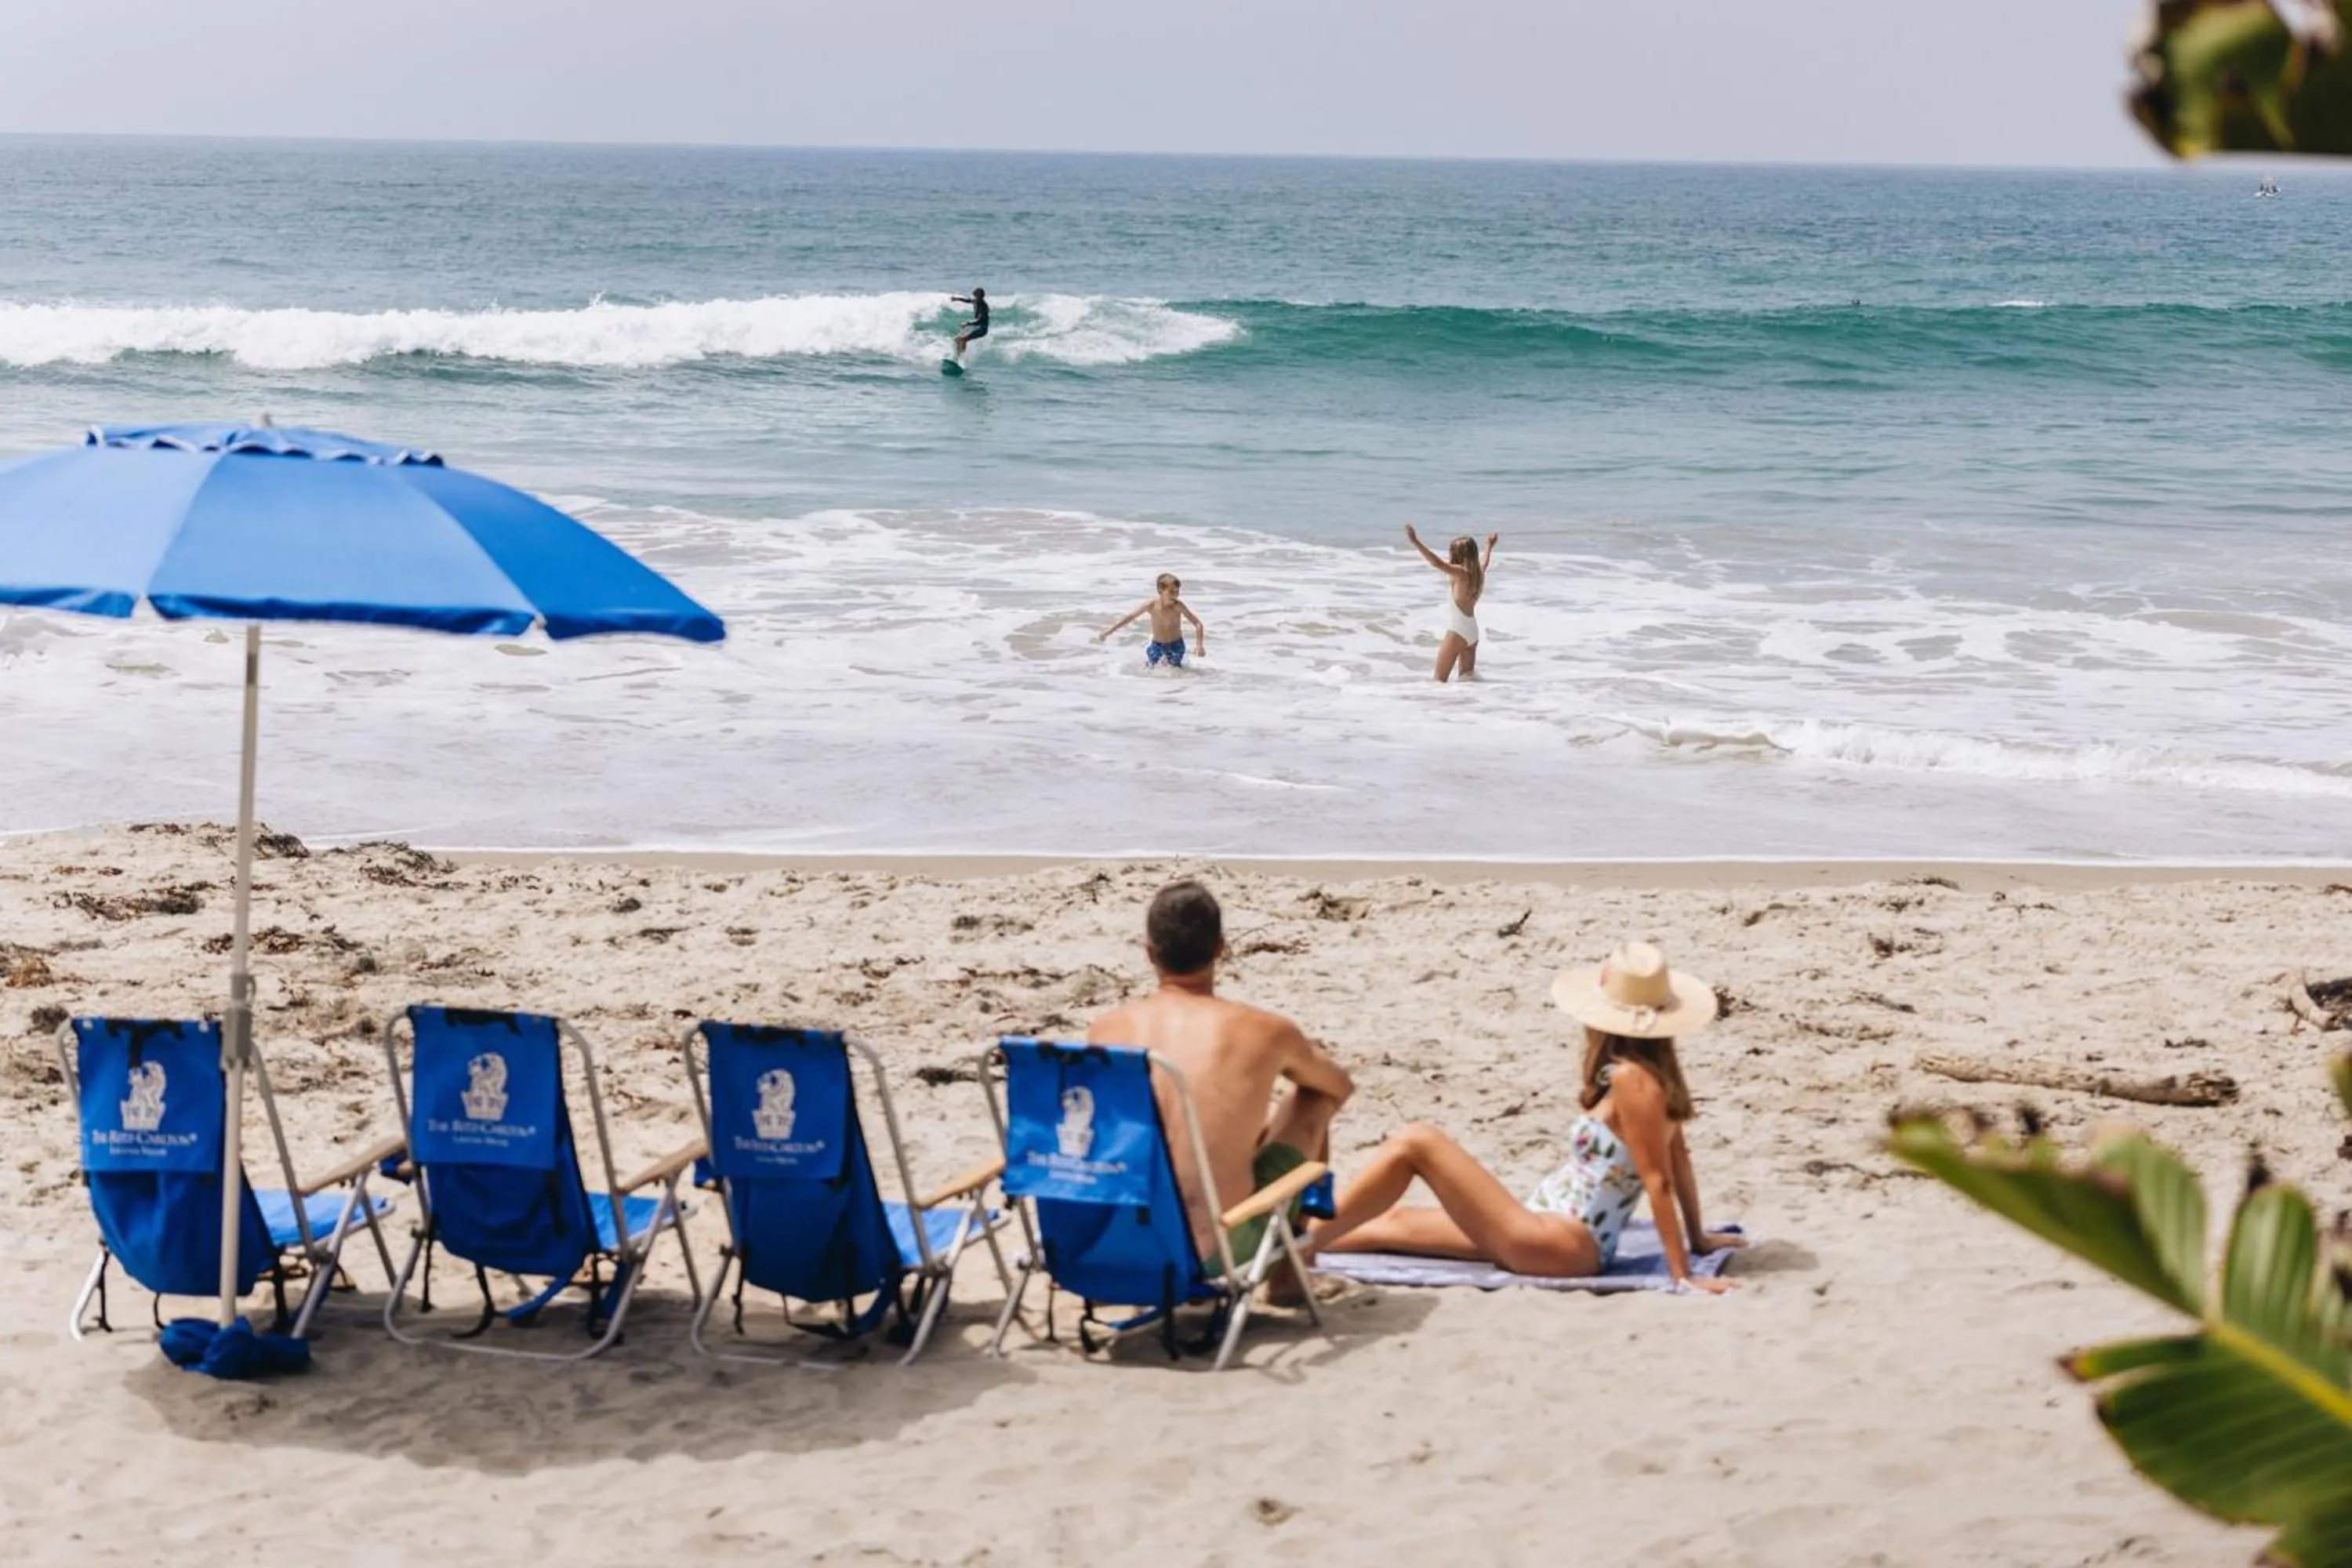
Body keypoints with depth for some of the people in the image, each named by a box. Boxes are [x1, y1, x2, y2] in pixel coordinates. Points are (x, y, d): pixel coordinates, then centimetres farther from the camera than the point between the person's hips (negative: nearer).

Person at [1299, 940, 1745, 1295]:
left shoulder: (1632, 1078, -18)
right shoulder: (1654, 1071, 8)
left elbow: (1658, 1180, -18)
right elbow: (1679, 1160, 15)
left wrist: (1683, 1275, -18)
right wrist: (1697, 1237, 25)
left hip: (1557, 1246, -10)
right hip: (1549, 1232, 10)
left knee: (1416, 1142, -14)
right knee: (1394, 1221, 18)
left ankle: (1301, 1245, -11)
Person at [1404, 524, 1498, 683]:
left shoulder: (1459, 572, -14)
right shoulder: (1477, 573, 9)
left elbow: (1437, 562, -26)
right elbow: (1485, 563, 32)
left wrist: (1415, 542, -28)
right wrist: (1489, 547, 53)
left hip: (1458, 631, -8)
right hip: (1473, 632, 8)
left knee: (1440, 678, -8)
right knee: (1468, 678, 11)